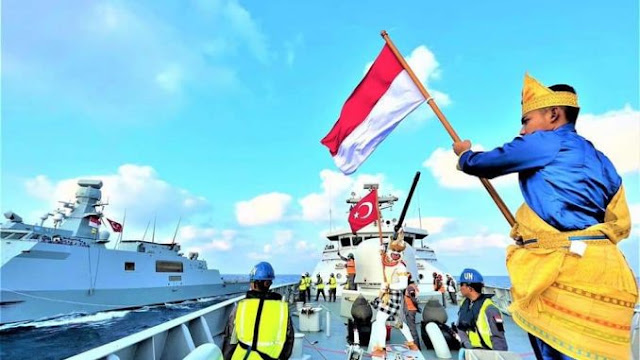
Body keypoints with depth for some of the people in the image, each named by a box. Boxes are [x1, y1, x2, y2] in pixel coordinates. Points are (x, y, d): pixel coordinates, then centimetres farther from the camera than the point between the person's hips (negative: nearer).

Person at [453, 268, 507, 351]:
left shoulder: (488, 308, -17)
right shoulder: (464, 304, 4)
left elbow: (498, 337, -14)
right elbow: (460, 328, 6)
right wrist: (467, 344, -8)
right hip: (469, 350, 6)